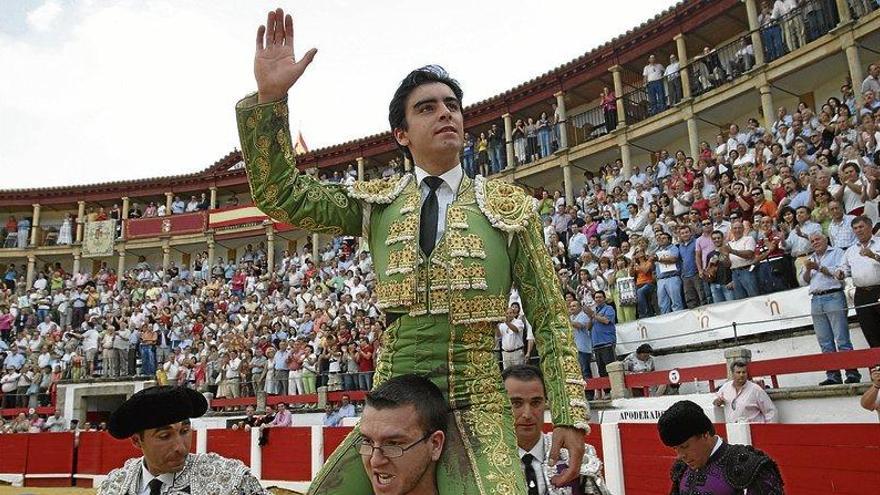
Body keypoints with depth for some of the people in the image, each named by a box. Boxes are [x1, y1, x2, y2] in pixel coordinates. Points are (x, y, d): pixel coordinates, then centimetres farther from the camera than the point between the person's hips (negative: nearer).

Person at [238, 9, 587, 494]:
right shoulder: (376, 201, 8)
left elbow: (549, 317, 4)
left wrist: (570, 414, -2)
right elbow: (279, 194, 1)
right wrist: (269, 96, -12)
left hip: (476, 413, -2)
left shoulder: (507, 205, 3)